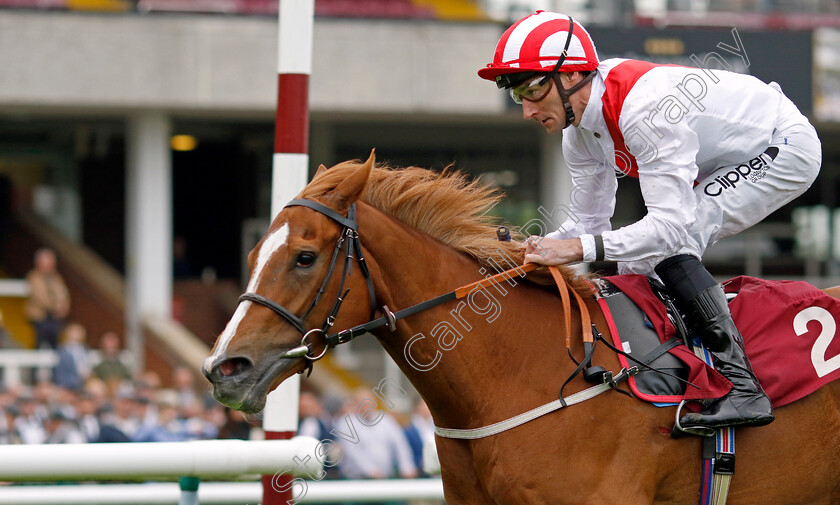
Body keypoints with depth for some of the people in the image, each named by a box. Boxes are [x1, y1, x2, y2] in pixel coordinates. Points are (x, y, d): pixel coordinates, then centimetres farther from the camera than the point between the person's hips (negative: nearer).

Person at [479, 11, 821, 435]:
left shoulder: (644, 108, -34)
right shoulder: (579, 131, -4)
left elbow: (673, 225, -39)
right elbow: (587, 222, 6)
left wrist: (580, 248, -46)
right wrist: (535, 254, -11)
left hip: (786, 147, -10)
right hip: (728, 163, 10)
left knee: (668, 244, -25)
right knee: (638, 260, 4)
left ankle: (742, 387, -25)